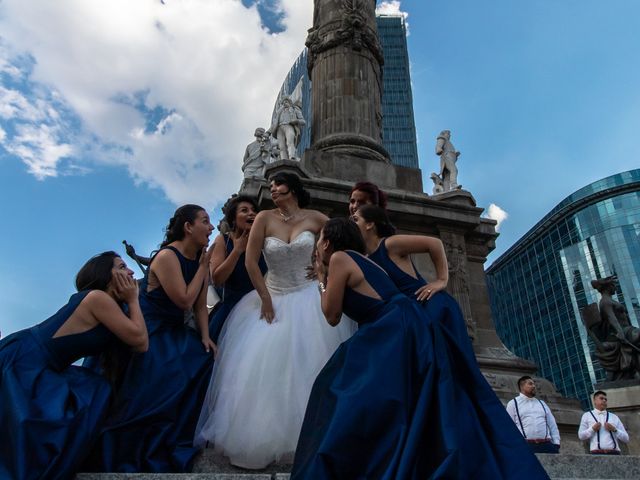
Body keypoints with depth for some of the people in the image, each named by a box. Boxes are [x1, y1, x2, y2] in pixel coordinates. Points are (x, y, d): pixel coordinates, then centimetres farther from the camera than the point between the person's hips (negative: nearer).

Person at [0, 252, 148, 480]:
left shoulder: (104, 303, 8)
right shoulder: (98, 298, -20)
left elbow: (140, 346, 2)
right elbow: (140, 340, -20)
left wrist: (130, 301, 1)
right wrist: (133, 300, -10)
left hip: (36, 368, 10)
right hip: (20, 361, -10)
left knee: (96, 391, 5)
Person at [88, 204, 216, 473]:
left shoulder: (200, 258, 3)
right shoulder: (167, 256, -20)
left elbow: (200, 305, 4)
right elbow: (185, 301, -24)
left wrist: (205, 336, -8)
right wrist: (203, 267, -18)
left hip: (175, 332, 8)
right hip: (149, 334, -7)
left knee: (206, 357, -7)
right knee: (158, 391, -16)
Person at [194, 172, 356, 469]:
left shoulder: (313, 218, -3)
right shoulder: (265, 218, -6)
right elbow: (250, 262, -9)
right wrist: (266, 300, -11)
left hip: (308, 299, 0)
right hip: (273, 298, 0)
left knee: (308, 366, 2)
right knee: (265, 368, 0)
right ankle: (262, 441, 17)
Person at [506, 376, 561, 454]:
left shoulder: (542, 403, 24)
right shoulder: (513, 403, 11)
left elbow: (552, 425, 19)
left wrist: (556, 444, 6)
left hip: (547, 445, 4)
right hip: (525, 446, -4)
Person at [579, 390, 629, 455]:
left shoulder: (614, 417, 21)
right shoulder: (587, 415, 14)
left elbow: (626, 438, 16)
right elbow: (581, 436, 10)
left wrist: (614, 430, -2)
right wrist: (593, 429, -6)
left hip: (614, 453, 2)